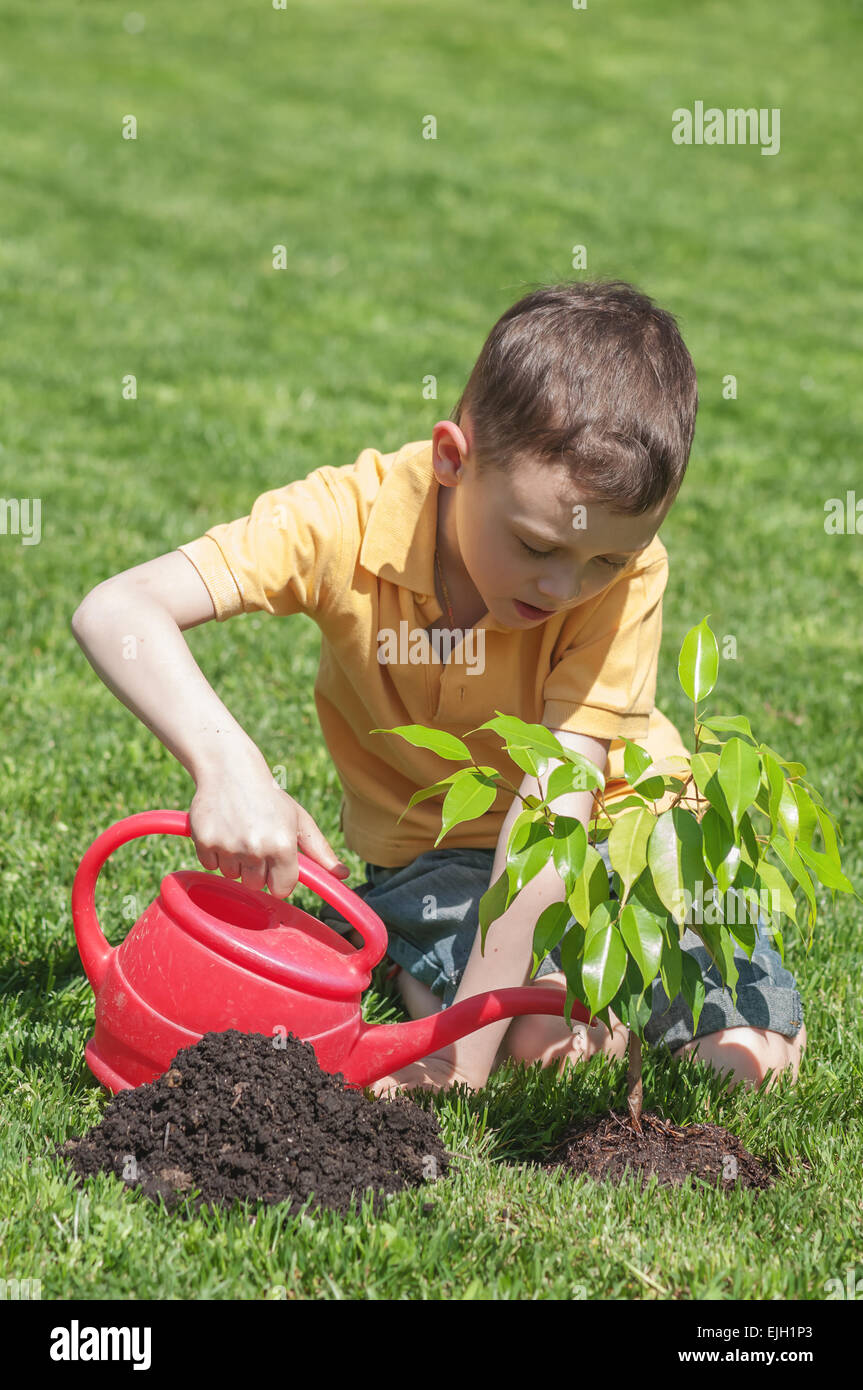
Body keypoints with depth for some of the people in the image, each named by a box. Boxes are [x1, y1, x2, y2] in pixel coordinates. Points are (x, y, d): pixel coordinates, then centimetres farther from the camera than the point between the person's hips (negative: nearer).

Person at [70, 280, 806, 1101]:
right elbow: (116, 611, -35)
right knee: (546, 1037, -27)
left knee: (756, 1047, -15)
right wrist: (226, 764, -53)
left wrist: (470, 1040, -38)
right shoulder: (351, 518, -26)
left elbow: (558, 792, -32)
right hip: (435, 849, -1)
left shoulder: (626, 575, -25)